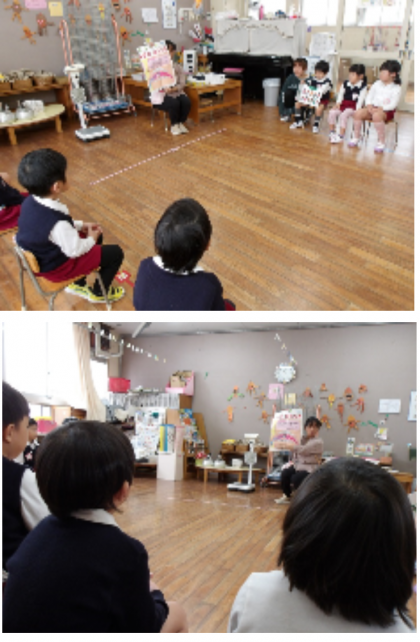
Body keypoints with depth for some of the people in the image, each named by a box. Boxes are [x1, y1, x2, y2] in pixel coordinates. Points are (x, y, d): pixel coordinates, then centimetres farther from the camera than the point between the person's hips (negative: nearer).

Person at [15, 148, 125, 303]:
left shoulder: (30, 202, -11)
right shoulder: (57, 222, -38)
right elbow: (75, 250, -24)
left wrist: (81, 225, 6)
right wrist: (91, 240, -5)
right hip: (56, 267, -9)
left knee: (95, 235, 26)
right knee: (116, 253, 1)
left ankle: (78, 284, 35)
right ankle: (98, 292, 25)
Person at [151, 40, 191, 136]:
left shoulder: (177, 67, 7)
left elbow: (182, 84, -4)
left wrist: (173, 89, -23)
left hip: (176, 93, 4)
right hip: (161, 95, -3)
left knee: (187, 102, -25)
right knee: (174, 103, -31)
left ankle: (181, 123, -3)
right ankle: (174, 125, -8)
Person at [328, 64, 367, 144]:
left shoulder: (363, 86, -6)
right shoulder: (345, 84, 9)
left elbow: (361, 99, -12)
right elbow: (340, 94, 13)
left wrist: (357, 110, -23)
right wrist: (338, 103, -3)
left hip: (353, 107, -6)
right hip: (344, 104, 6)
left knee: (343, 115, -32)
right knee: (332, 112, -17)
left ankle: (341, 136, -23)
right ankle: (332, 132, 0)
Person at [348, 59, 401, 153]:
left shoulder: (396, 88, -4)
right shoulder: (377, 84, 10)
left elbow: (393, 104, -11)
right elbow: (369, 97, 11)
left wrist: (380, 108, -23)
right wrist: (369, 106, -10)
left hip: (386, 111, -5)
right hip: (372, 108, 5)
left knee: (377, 115, -41)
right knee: (358, 113, -23)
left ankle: (381, 142, -28)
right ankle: (356, 137, -5)